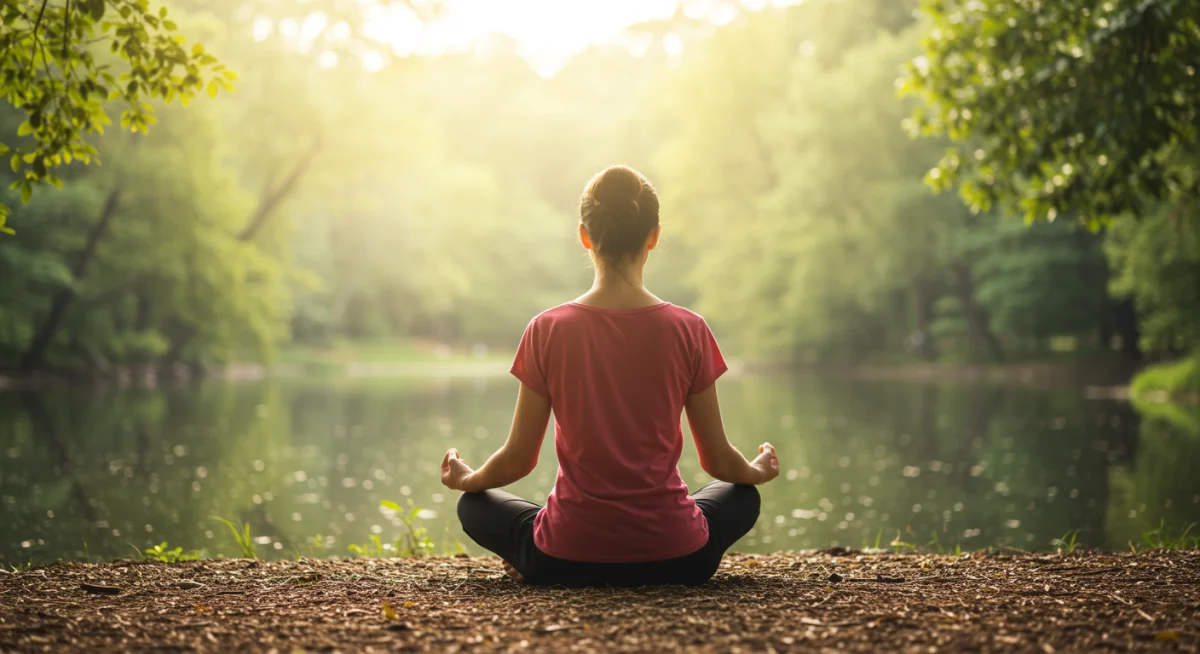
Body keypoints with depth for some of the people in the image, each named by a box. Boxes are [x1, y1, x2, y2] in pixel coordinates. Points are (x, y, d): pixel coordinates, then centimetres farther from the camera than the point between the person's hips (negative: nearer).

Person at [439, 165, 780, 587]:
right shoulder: (688, 331, -7)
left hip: (565, 562, 1)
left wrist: (464, 479, 22)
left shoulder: (547, 331, -8)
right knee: (743, 497, 31)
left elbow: (517, 461, -1)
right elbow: (719, 462, 2)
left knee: (474, 504, 29)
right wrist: (758, 471, 26)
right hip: (675, 559, 0)